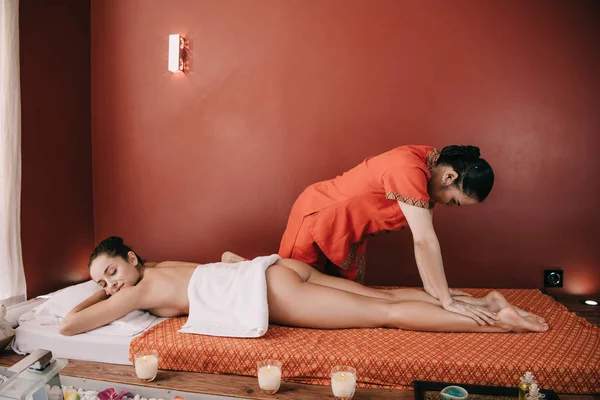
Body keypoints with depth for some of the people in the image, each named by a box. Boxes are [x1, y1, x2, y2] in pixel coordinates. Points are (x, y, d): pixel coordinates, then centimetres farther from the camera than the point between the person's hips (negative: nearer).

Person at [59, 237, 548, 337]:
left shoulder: (140, 288, -5)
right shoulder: (160, 267, 18)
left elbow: (68, 325, -4)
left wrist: (97, 300, 17)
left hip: (272, 291, -8)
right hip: (280, 271, 8)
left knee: (388, 312, -6)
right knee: (381, 297, 9)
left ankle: (498, 321, 0)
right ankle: (483, 300, 13)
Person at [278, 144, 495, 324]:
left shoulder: (432, 166, -9)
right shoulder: (408, 170, -37)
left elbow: (422, 236, -8)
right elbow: (425, 240, -37)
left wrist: (431, 286, -10)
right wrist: (447, 300, -31)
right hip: (316, 217, -8)